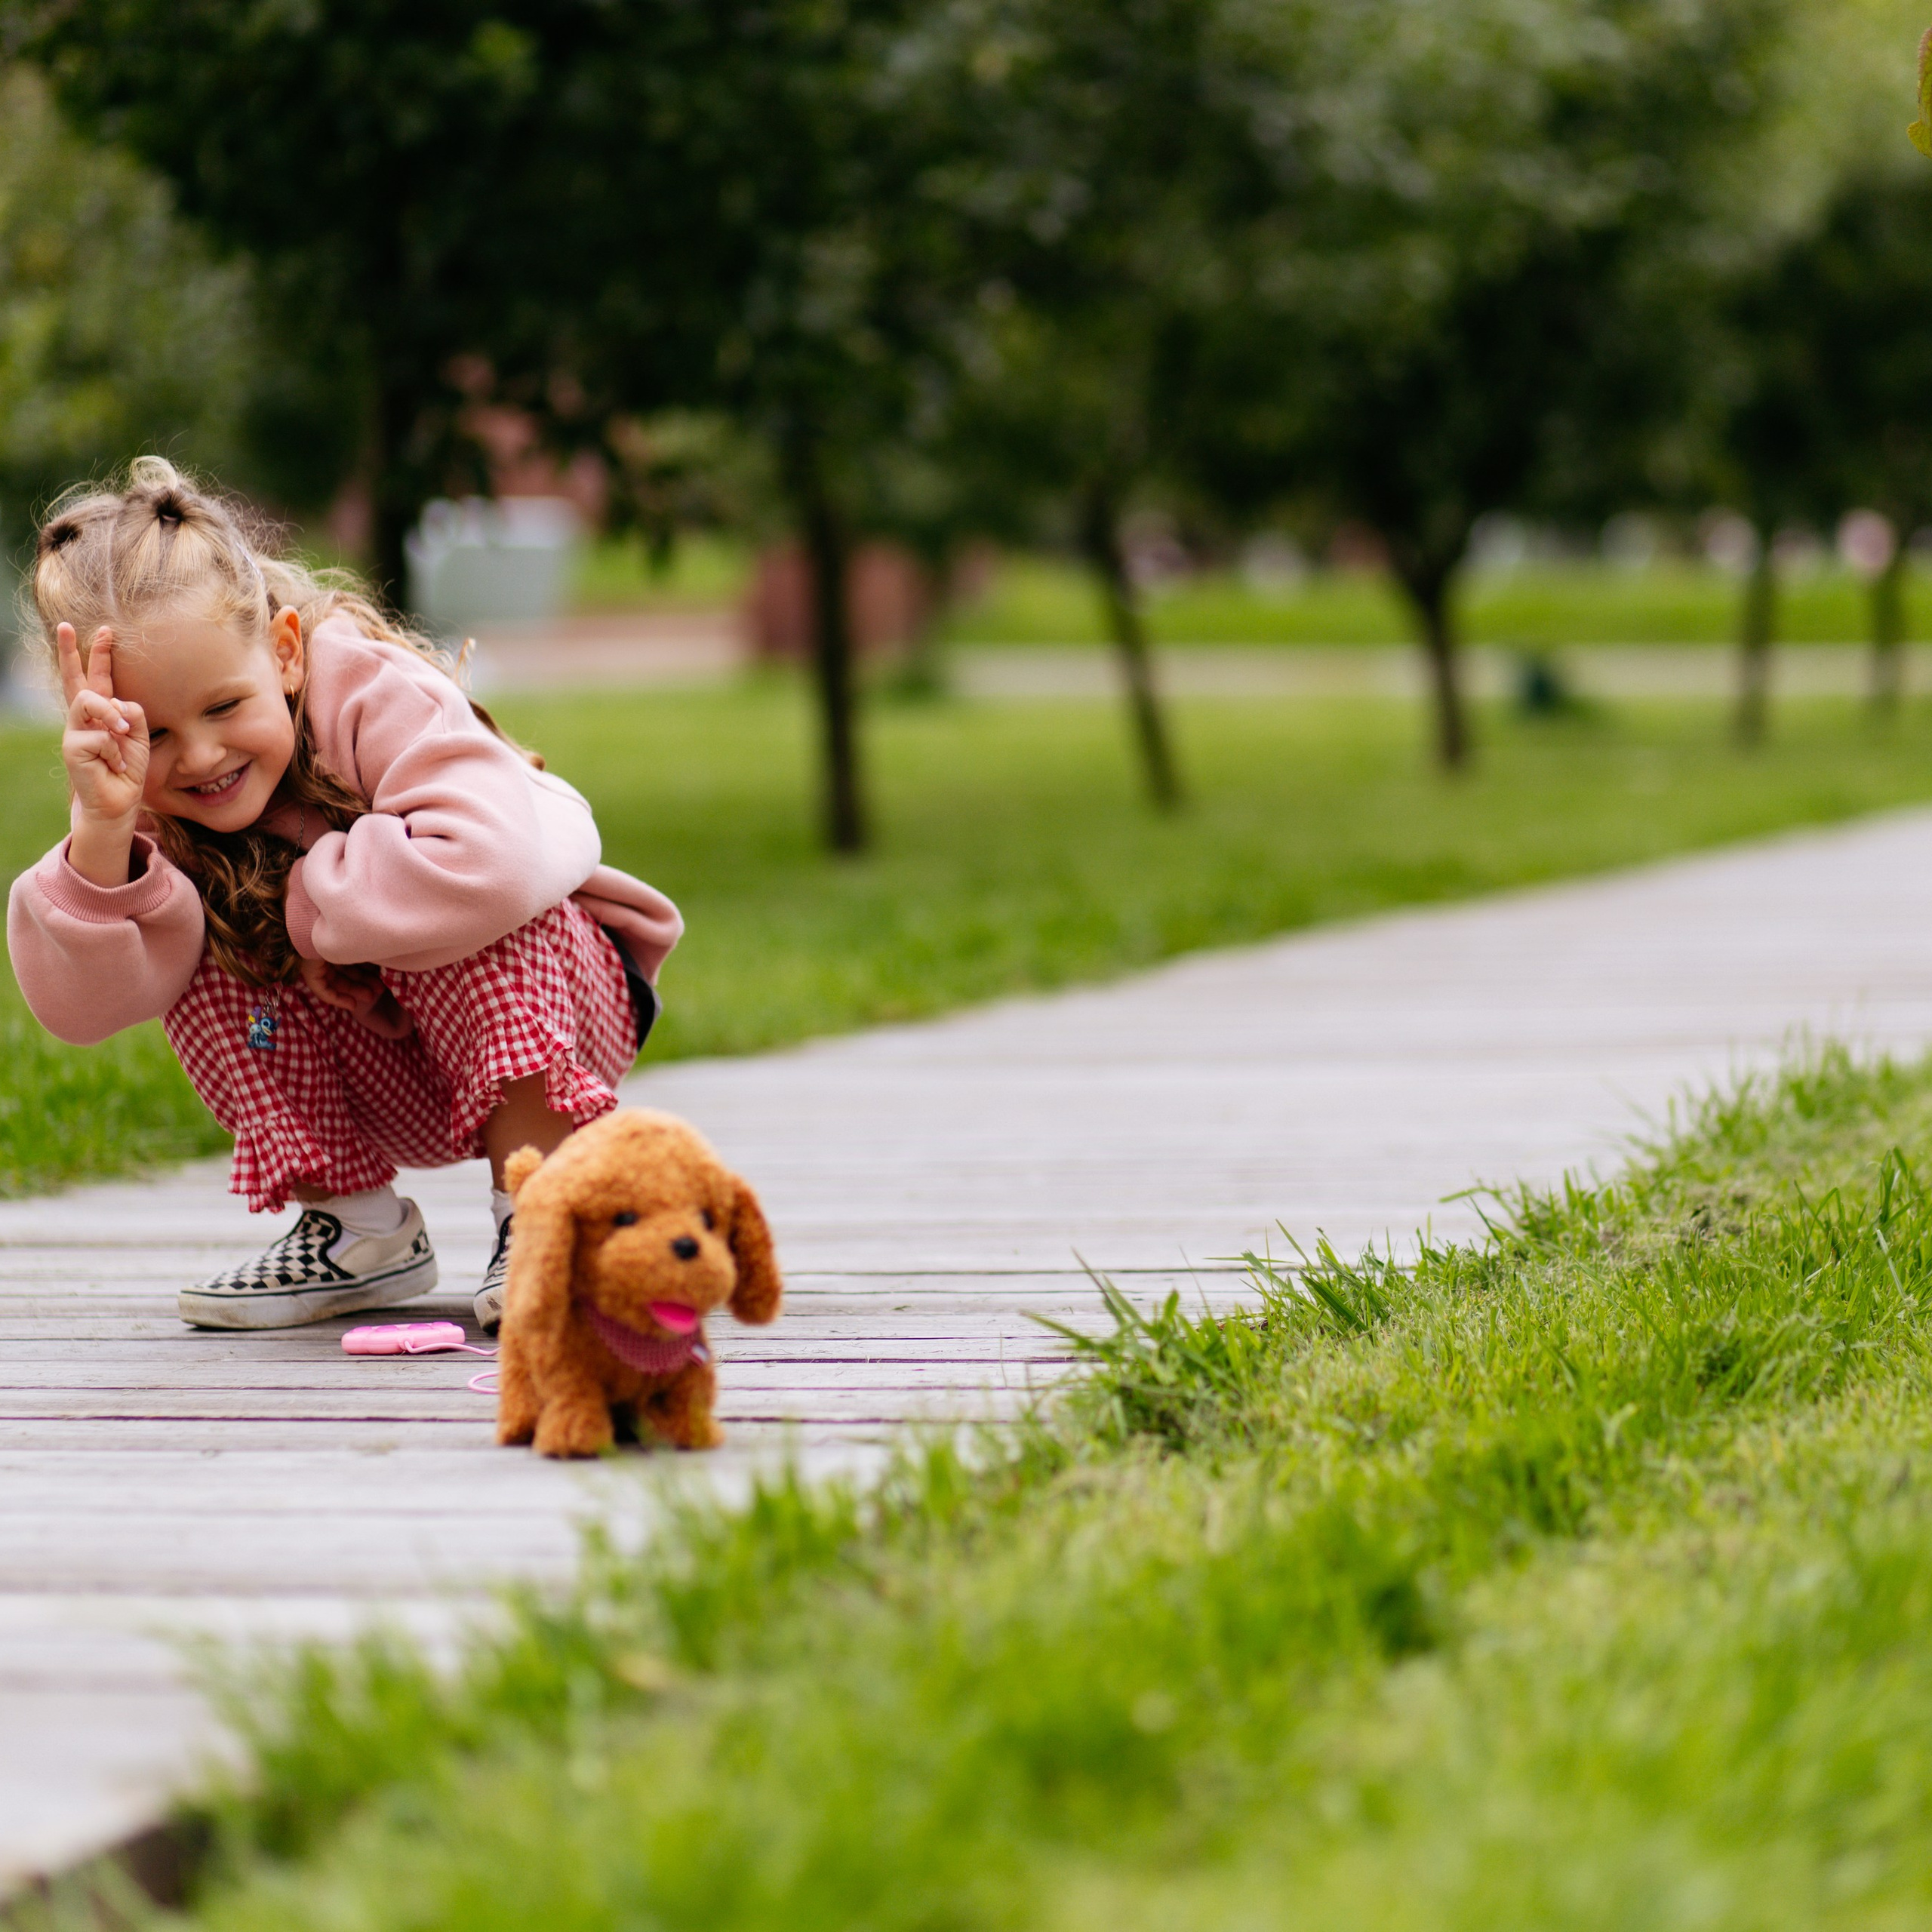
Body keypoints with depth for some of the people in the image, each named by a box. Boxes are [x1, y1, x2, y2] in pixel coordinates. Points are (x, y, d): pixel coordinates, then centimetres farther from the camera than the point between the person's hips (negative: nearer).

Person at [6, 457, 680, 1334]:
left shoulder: (379, 698, -27)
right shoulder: (149, 802, -13)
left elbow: (491, 865, -46)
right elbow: (81, 1007, -26)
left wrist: (306, 906, -31)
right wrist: (99, 832, -41)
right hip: (391, 1090, 5)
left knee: (476, 917, -33)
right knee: (202, 949, -15)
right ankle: (357, 1228, -9)